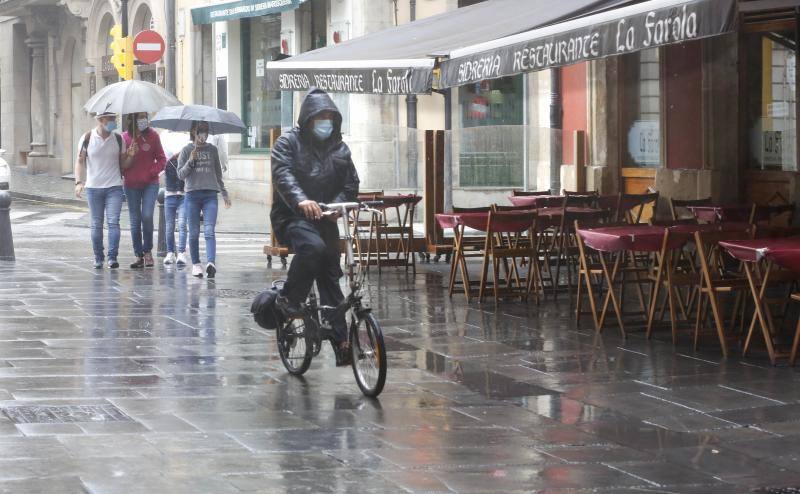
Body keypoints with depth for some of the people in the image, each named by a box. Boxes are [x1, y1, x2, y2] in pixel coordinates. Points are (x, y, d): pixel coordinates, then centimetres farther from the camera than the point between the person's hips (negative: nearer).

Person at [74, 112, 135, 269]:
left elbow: (123, 164, 10)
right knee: (96, 224, 6)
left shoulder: (118, 139, 4)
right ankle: (98, 258, 15)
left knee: (113, 222, -11)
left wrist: (130, 156, -10)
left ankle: (112, 257, -12)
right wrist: (79, 182, -9)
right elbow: (80, 161, 2)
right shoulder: (87, 138, -1)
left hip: (114, 187, 0)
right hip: (93, 187, 0)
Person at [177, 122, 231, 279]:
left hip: (210, 195, 0)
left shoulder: (212, 150, 12)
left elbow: (218, 173, 21)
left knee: (209, 231, -14)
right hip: (192, 195, 0)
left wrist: (224, 193, 22)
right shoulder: (187, 150, 6)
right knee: (194, 233, 3)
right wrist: (190, 161, -12)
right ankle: (195, 264, 13)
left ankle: (211, 263, -26)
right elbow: (180, 175, 2)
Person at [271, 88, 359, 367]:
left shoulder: (339, 148, 14)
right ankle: (289, 301, -19)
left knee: (330, 279, 1)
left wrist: (337, 205, -15)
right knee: (312, 247, -36)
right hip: (292, 218, -5)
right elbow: (283, 175, -18)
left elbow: (351, 184, 8)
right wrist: (300, 200, -38)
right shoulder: (288, 143, -2)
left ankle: (341, 342, 0)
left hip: (325, 220, 5)